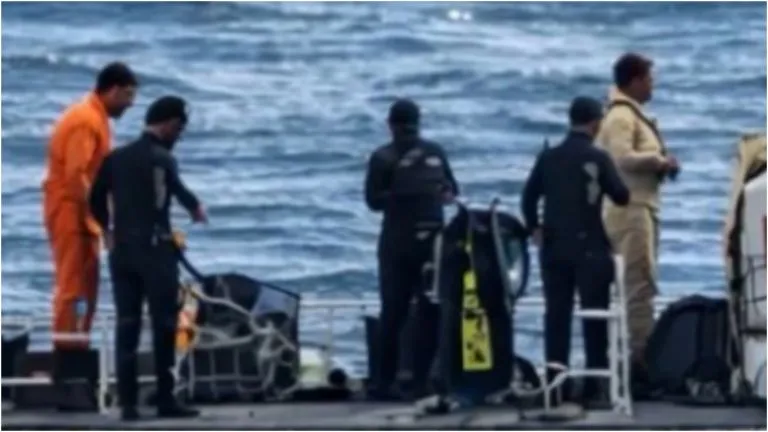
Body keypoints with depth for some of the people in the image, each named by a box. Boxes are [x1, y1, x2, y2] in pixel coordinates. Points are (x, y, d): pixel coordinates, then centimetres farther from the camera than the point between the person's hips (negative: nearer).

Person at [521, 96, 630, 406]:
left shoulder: (548, 157, 4)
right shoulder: (598, 158, -8)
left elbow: (529, 197, 7)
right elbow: (621, 197, -5)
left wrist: (534, 229, 19)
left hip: (554, 248, 4)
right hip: (590, 248, -4)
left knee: (557, 315, 6)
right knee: (595, 316, 2)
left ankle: (555, 381, 3)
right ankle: (596, 380, -2)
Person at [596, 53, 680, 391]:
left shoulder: (630, 115, 20)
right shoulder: (621, 117, -13)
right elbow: (622, 158, -26)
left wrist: (658, 165, 8)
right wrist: (661, 161, -15)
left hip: (638, 208, 11)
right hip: (631, 210, -11)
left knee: (638, 285, 12)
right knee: (641, 284, -14)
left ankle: (637, 352, 14)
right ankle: (638, 356, -17)